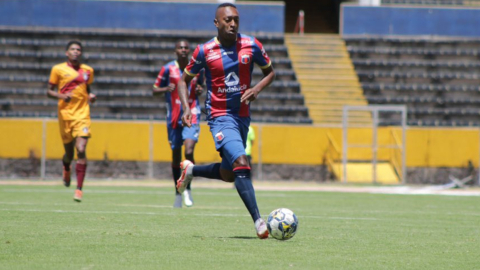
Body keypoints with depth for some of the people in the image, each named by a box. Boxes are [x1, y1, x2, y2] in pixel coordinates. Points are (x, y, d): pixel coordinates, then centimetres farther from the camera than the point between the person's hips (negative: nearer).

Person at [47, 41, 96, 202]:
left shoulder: (88, 71, 9)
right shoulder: (58, 69, 2)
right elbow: (49, 91, 4)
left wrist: (90, 96, 3)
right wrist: (62, 96, -15)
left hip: (82, 115, 0)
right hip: (65, 114, 0)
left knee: (81, 150, -17)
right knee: (69, 152, 10)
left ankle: (79, 188, -15)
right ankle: (66, 168, 49)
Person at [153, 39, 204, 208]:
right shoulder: (168, 69, -2)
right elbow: (155, 90, 3)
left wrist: (200, 91, -4)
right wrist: (166, 89, -18)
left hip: (192, 116, 0)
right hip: (174, 118, 0)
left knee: (189, 151, -18)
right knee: (176, 155, 8)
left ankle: (188, 189, -1)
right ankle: (178, 194, 23)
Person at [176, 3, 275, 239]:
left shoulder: (251, 46, -1)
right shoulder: (204, 51, -7)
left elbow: (270, 72, 12)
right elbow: (184, 79, 6)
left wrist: (256, 89, -8)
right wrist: (186, 107, -10)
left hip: (243, 117, 5)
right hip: (220, 117, -5)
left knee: (229, 174, 17)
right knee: (241, 164, -24)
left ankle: (190, 170, 44)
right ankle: (258, 221, -26)